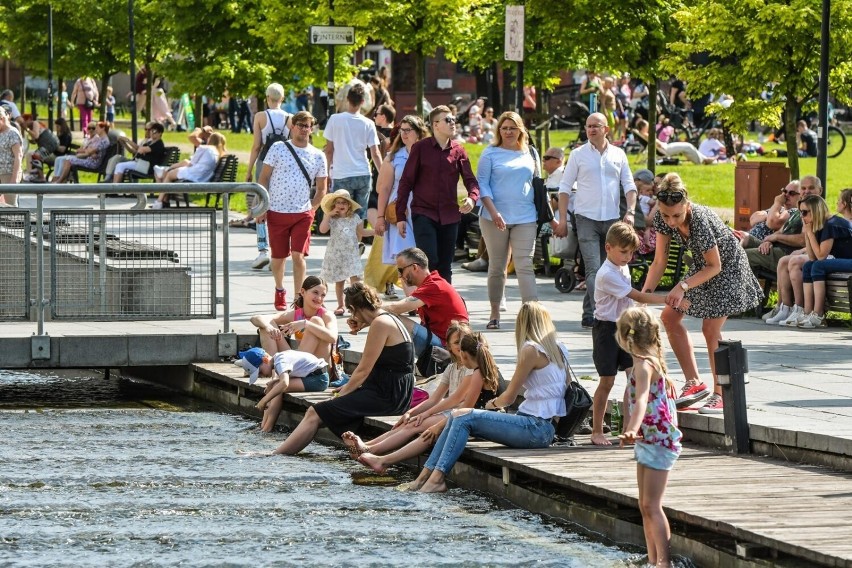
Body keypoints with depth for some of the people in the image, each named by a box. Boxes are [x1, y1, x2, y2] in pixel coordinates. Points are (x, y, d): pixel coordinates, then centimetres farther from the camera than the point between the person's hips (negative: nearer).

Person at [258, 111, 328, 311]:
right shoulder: (278, 148, 0)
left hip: (302, 214, 0)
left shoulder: (318, 156, 5)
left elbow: (321, 188, 12)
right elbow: (264, 178, 2)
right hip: (277, 212, 0)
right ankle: (279, 290, 35)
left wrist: (312, 209, 3)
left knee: (298, 255, -11)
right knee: (278, 256, 9)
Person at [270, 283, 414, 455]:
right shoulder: (389, 319, 18)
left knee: (315, 413, -9)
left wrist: (342, 394, -2)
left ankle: (276, 455, -7)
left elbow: (363, 370, -13)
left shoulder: (380, 323, -14)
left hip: (388, 396, -10)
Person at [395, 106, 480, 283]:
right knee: (429, 261, -16)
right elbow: (406, 182, -1)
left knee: (445, 267, 7)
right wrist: (400, 216, -3)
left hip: (449, 216, 4)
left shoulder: (458, 151, 8)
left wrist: (472, 197, -19)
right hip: (424, 213, -4)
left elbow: (470, 180, 5)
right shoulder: (420, 148, -2)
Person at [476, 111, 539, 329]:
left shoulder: (530, 153, 10)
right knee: (497, 266, 7)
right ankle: (494, 313, 18)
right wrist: (493, 212, -14)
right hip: (495, 218, -1)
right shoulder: (491, 153, 2)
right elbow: (482, 184, -3)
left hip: (525, 218, 1)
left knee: (525, 264, -8)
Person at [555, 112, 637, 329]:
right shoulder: (578, 155, 3)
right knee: (593, 269, -14)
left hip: (612, 220, 3)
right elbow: (565, 187, 4)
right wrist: (562, 219, -2)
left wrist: (630, 211, -5)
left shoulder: (618, 155, 10)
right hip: (587, 219, -3)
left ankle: (589, 314, 18)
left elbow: (629, 185, 11)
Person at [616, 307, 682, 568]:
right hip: (647, 441, 10)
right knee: (645, 506, 12)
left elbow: (642, 401, -36)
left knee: (651, 505, -11)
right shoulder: (650, 361, 13)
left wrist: (632, 430, -51)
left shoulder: (644, 365, -19)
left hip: (658, 440, -10)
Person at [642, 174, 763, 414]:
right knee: (670, 317, 4)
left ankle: (720, 395, -2)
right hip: (702, 265, 8)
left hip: (727, 266, -8)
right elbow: (660, 262, -10)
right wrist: (646, 292, -22)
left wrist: (683, 286, -35)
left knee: (711, 329, -12)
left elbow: (714, 266, -27)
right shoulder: (662, 219, -18)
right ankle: (694, 383, 9)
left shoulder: (700, 221, -37)